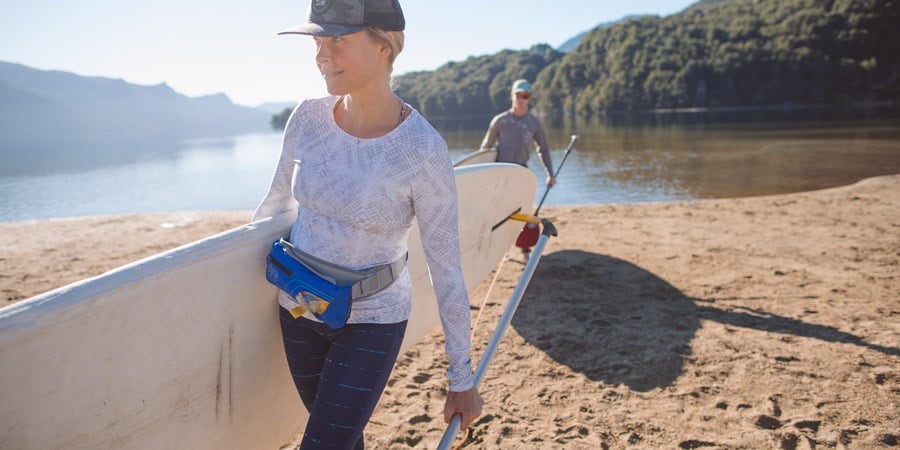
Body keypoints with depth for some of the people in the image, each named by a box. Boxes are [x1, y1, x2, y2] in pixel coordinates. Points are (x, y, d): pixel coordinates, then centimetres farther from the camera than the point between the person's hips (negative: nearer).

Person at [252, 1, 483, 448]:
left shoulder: (423, 150, -23)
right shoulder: (308, 118, -9)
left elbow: (446, 267, -16)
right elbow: (277, 201, 10)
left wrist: (462, 378, -10)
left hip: (372, 321, -4)